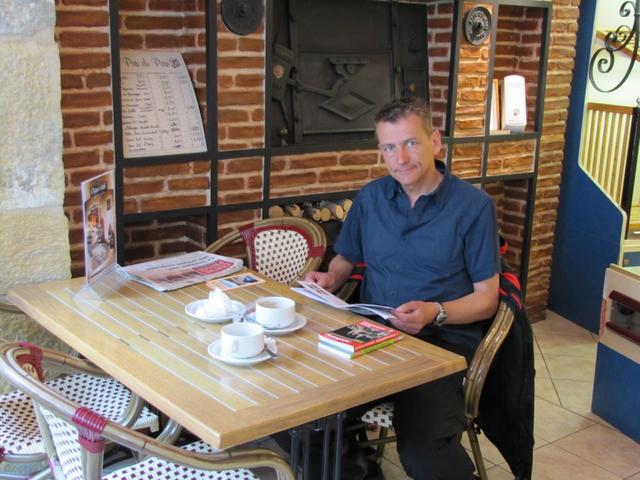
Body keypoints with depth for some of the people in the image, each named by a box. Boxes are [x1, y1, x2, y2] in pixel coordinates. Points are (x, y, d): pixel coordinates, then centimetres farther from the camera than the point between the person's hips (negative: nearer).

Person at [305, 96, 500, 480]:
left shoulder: (474, 205, -2)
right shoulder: (370, 197, 11)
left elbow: (487, 297, -1)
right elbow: (346, 260, 24)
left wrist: (435, 313, -19)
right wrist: (329, 279, 0)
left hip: (443, 341, -4)